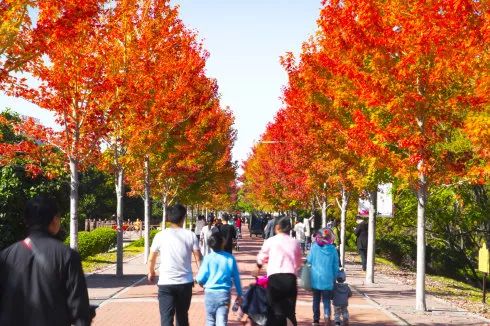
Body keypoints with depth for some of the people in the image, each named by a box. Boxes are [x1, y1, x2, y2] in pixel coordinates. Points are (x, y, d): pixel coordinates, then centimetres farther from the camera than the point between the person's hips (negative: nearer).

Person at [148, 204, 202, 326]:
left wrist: (151, 272, 28)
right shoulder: (190, 235, -1)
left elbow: (151, 259, 8)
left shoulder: (160, 235, -1)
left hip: (166, 283, -2)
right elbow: (198, 258, 0)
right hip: (185, 283, 2)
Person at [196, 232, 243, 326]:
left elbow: (200, 279, -8)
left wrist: (200, 282, 16)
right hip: (225, 294, 0)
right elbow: (236, 278, 1)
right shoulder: (230, 258, -4)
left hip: (210, 293, 0)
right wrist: (239, 294, 11)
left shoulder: (208, 258, -9)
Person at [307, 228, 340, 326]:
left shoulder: (314, 246, -6)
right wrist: (334, 278, 13)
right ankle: (327, 316, -17)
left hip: (315, 278, 1)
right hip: (327, 279, 0)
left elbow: (309, 261, 0)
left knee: (316, 300, 15)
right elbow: (336, 266, 3)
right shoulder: (333, 249, -4)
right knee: (326, 300, 6)